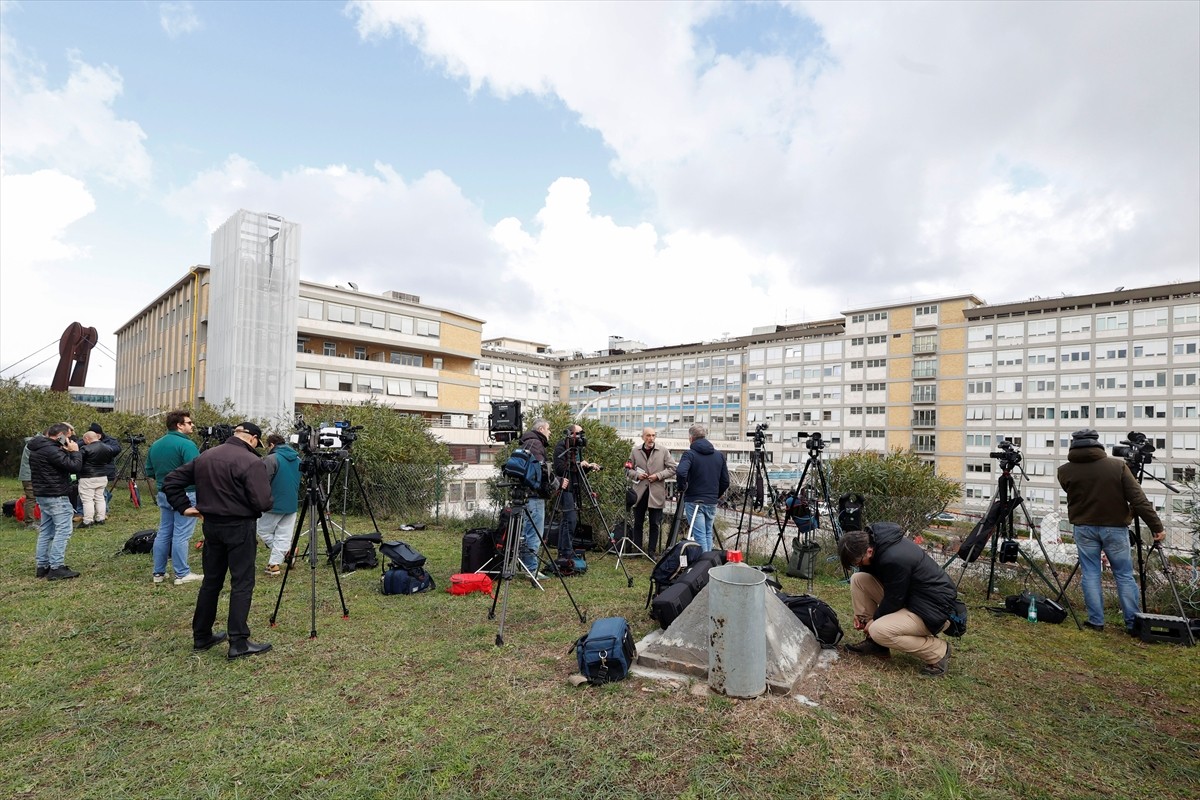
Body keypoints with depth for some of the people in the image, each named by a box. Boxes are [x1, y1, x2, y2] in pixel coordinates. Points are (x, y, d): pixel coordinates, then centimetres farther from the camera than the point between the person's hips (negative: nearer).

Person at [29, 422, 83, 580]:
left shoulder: (38, 447, 11)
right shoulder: (51, 450, -20)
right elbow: (74, 467, -21)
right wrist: (75, 451, -12)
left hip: (43, 494, 11)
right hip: (56, 496, -11)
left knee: (46, 531, 14)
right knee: (64, 530, -8)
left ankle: (43, 566, 19)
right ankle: (56, 568, -8)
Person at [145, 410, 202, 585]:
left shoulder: (155, 445, 11)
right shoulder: (186, 444, -16)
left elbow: (149, 473, 17)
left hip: (163, 494, 8)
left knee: (163, 532, 15)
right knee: (181, 535, -3)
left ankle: (159, 572, 22)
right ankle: (182, 574, 3)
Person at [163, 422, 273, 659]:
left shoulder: (205, 456, 7)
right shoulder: (251, 462, -17)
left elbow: (171, 481, 12)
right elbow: (263, 502, -21)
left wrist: (184, 507, 12)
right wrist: (270, 503, 0)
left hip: (211, 524, 7)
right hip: (240, 527, -7)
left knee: (211, 580, 18)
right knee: (242, 583, -1)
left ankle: (201, 636, 27)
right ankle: (239, 643, 1)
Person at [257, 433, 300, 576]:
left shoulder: (271, 459, -13)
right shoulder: (298, 459, 10)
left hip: (274, 504, -6)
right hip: (292, 504, 6)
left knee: (263, 531, 13)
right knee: (283, 536, 9)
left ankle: (285, 553, 10)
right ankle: (274, 564, 11)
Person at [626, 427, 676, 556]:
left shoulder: (663, 451, 1)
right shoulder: (635, 451, 5)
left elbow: (672, 469, 1)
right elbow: (628, 469, 12)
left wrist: (658, 475, -11)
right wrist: (636, 475, -8)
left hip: (656, 493, -1)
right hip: (639, 492, 1)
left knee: (655, 524, 5)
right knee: (637, 523, 8)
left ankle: (652, 551, 15)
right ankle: (637, 550, 19)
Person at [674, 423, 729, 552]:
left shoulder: (690, 454, -9)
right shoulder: (719, 455, 7)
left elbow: (680, 472, -27)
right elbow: (725, 481, 8)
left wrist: (683, 487, -10)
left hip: (694, 501, -5)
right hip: (712, 502, 5)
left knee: (699, 536, -1)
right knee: (708, 534, 16)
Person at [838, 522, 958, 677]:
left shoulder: (894, 559, -33)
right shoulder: (872, 539, -7)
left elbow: (894, 600, -20)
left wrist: (875, 619, -3)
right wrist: (861, 614, 5)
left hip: (933, 609, -9)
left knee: (879, 631, -25)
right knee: (858, 580, -3)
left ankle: (938, 651, -3)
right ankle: (874, 642, 8)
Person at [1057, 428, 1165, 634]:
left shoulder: (1065, 471, -7)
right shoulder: (1118, 465, -7)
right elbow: (1138, 499, -9)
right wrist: (1156, 526, -4)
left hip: (1084, 528, 0)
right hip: (1115, 528, 0)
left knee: (1090, 574, 8)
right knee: (1124, 576, 10)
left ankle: (1096, 621, 10)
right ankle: (1134, 623, 15)